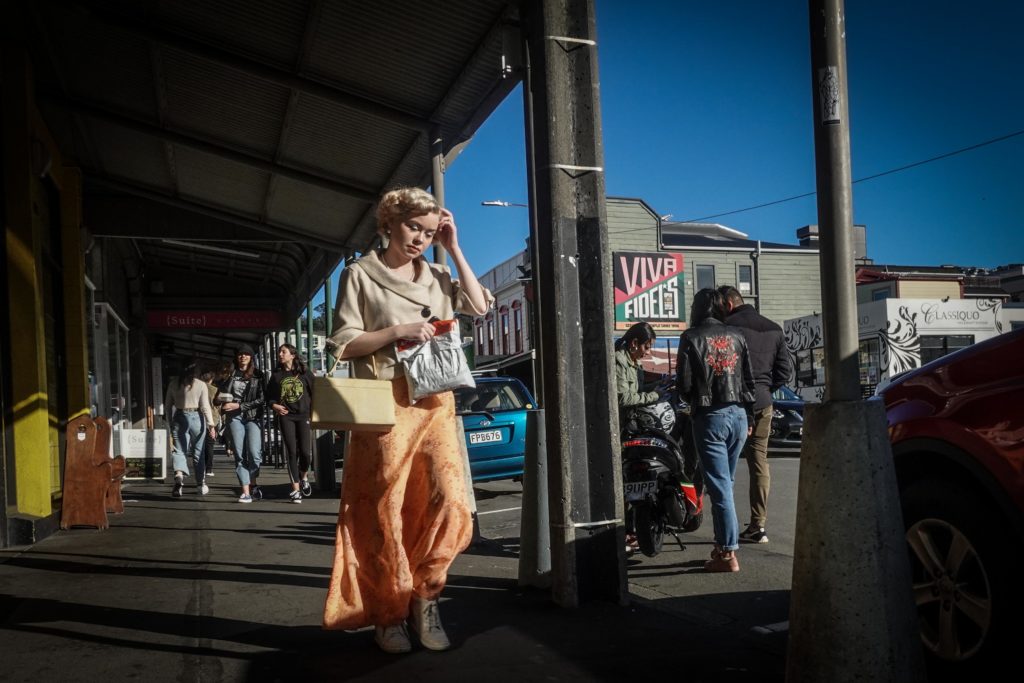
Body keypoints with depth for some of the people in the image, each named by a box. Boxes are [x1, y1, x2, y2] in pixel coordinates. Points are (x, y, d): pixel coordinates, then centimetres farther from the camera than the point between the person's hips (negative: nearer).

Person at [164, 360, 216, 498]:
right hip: (196, 417, -1)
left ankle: (179, 475, -30)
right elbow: (205, 406, -8)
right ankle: (201, 484, 19)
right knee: (198, 452, 11)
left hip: (179, 418, 1)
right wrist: (210, 424, -5)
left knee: (179, 451, -2)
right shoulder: (201, 385, -5)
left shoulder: (174, 384, 3)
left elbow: (168, 405, 8)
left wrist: (170, 422, 18)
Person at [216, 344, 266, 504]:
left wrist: (239, 405, -7)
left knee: (254, 452, -13)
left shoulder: (258, 375, 6)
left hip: (253, 416, -2)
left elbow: (261, 399, -1)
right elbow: (220, 394, 20)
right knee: (239, 454, -3)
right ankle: (246, 491, -2)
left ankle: (253, 484, 9)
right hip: (234, 418, 2)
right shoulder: (230, 374, 13)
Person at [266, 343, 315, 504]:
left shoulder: (305, 373, 5)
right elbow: (269, 396, 13)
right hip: (285, 417, 1)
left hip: (304, 415, -1)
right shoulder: (276, 375, 10)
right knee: (291, 452, -4)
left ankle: (304, 477, 23)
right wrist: (274, 406, -6)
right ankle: (296, 489, 1)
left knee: (305, 451, -8)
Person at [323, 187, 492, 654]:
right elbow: (344, 345, -1)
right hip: (385, 405, -3)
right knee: (387, 513, 0)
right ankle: (388, 614, 14)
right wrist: (398, 332, -13)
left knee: (451, 503, -9)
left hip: (436, 402, 4)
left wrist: (454, 250, 5)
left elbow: (480, 306, 2)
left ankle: (423, 599, 10)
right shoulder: (361, 274, 4)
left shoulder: (437, 276, 17)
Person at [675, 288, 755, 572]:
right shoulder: (736, 335, 8)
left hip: (710, 416, -4)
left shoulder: (691, 338, -4)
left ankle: (728, 553, -4)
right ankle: (723, 543, 19)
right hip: (738, 415, 5)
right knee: (726, 482, 15)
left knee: (719, 485, -4)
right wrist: (747, 415, 16)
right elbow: (749, 379, 9)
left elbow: (684, 383, -7)